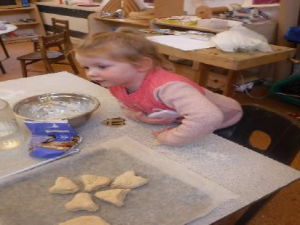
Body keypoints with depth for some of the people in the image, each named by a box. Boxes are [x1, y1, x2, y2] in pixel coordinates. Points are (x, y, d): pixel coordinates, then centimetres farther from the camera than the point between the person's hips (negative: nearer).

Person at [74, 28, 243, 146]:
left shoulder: (166, 86, -46)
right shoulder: (116, 84, -16)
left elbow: (208, 118, -56)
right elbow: (127, 106, 6)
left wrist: (169, 138, -41)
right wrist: (137, 115, -19)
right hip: (175, 122, 7)